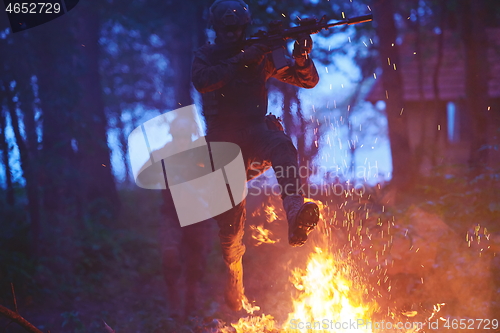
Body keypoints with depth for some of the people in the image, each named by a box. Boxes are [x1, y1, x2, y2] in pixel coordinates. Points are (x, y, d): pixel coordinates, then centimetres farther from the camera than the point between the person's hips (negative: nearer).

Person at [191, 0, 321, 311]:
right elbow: (202, 82, -19)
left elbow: (309, 80, 5)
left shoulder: (260, 54, 7)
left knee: (281, 144, -37)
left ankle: (296, 214, -61)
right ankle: (235, 292, 22)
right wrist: (241, 60, -28)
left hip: (255, 132, 0)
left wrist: (302, 57, -17)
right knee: (231, 223, -1)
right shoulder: (207, 55, 6)